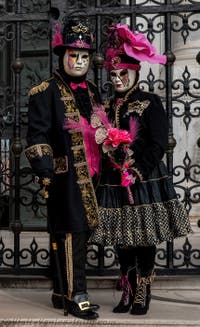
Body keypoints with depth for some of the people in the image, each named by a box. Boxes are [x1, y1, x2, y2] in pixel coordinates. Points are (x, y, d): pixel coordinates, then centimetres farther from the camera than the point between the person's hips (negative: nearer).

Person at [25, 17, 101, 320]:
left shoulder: (91, 91, 17)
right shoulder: (46, 91, -4)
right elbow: (37, 135, -10)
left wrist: (101, 170, 19)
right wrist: (46, 172, -17)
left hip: (90, 175, 7)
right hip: (66, 176, -7)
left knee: (73, 233, 12)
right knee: (73, 233, -8)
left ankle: (61, 291, 22)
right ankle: (76, 295, 0)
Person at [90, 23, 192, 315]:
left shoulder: (150, 103, -3)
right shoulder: (107, 107, 11)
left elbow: (158, 145, -10)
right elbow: (100, 144, 13)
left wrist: (137, 173, -15)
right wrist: (100, 139, -9)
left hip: (146, 183, -5)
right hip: (115, 184, 5)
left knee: (145, 241, 2)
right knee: (122, 241, 9)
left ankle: (142, 296, 13)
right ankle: (128, 294, 21)